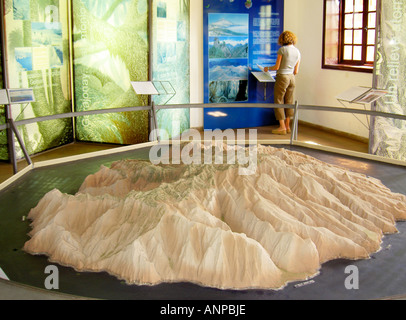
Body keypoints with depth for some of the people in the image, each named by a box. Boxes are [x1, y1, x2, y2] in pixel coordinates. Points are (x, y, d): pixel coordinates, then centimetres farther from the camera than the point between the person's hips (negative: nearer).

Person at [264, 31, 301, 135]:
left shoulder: (282, 49, -10)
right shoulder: (297, 51, 7)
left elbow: (277, 67, -11)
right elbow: (296, 71, 9)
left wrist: (267, 68, 8)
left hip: (282, 77, -6)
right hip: (291, 78, 6)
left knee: (278, 101, 2)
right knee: (289, 102, 13)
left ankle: (282, 127, 1)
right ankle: (287, 126, 18)